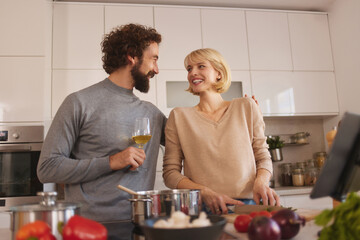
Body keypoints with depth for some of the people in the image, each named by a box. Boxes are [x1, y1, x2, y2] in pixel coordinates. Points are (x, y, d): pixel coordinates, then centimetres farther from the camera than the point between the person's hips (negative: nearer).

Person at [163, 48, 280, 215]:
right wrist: (205, 193, -12)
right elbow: (170, 172, 4)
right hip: (201, 209, -1)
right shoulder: (179, 116, 7)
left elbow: (263, 156, 14)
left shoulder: (246, 107, 11)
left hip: (247, 205, 1)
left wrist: (261, 181, -7)